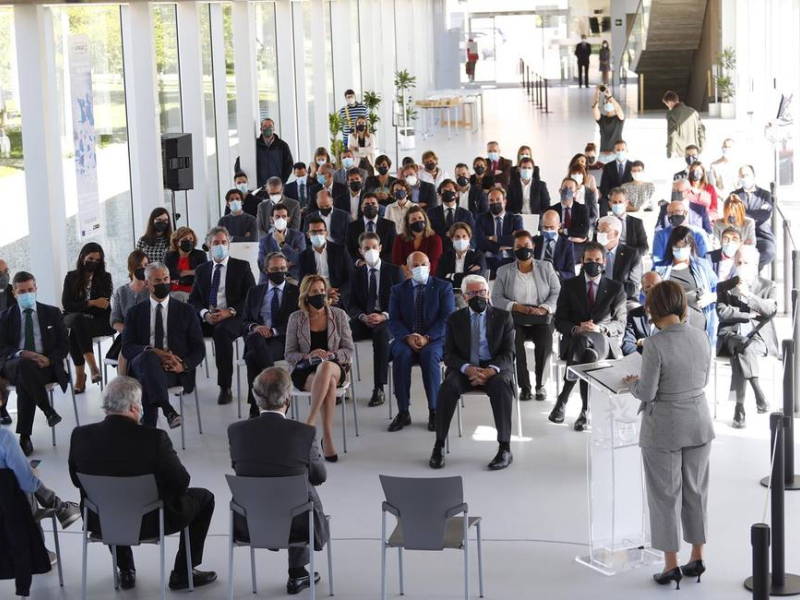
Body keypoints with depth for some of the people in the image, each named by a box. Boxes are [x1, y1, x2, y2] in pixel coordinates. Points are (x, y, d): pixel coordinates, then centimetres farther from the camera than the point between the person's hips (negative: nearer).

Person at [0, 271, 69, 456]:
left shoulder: (52, 313, 14)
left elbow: (64, 344, 9)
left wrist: (49, 359, -13)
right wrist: (22, 354, -19)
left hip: (46, 366, 0)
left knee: (24, 383, -36)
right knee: (24, 365, -40)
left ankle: (25, 437, -29)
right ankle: (47, 410, -30)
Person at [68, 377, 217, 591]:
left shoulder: (80, 436, -15)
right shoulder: (154, 438, -26)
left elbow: (77, 481, 1)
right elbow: (181, 484, -14)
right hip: (150, 522, -4)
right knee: (203, 498, 20)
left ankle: (126, 571, 38)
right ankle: (183, 573, 23)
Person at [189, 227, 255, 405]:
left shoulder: (241, 267, 8)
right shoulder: (202, 270, 18)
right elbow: (194, 299, 14)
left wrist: (230, 311, -14)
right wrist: (204, 313, -8)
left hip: (233, 318, -3)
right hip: (207, 318, 4)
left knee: (221, 331, -38)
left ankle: (225, 387, -33)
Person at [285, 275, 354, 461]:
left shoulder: (339, 315, 7)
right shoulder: (296, 318, 5)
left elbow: (349, 351, 6)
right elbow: (289, 355, 5)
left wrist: (330, 355, -15)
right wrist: (308, 356, -16)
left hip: (335, 367, 1)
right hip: (304, 371, 0)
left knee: (325, 366, -40)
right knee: (329, 383, -38)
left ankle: (309, 423, -39)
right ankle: (328, 439, -37)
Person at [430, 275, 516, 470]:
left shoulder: (503, 317, 5)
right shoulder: (454, 319, 8)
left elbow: (508, 353, -2)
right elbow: (449, 354, 1)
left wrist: (491, 370, -23)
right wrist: (467, 368, -21)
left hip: (494, 369, -1)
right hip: (464, 369, 1)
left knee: (501, 386, -36)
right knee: (448, 386, -33)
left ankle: (505, 449, -31)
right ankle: (439, 446, -26)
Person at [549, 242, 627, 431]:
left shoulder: (616, 288, 10)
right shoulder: (569, 286, 11)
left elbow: (620, 324, 5)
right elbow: (560, 321, 6)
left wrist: (600, 329, -16)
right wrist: (576, 329, -16)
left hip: (605, 341, 0)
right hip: (574, 340, 0)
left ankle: (563, 400, -30)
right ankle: (585, 410, -35)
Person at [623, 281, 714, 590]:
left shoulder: (655, 344, -22)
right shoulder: (700, 337, -3)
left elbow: (647, 393, -18)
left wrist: (633, 383, 3)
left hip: (664, 429, -5)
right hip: (699, 424, 5)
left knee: (666, 495, 6)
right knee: (696, 491, 17)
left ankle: (671, 566, 11)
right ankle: (697, 558, 26)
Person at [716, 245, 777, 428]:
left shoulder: (768, 286, 12)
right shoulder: (724, 287, 14)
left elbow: (771, 310, -5)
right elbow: (722, 313, 0)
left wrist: (748, 295, -11)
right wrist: (750, 314, -6)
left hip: (759, 337, -1)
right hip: (732, 336, 1)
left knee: (741, 351, -33)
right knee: (741, 346, -35)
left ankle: (740, 406, -30)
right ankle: (758, 393, -36)